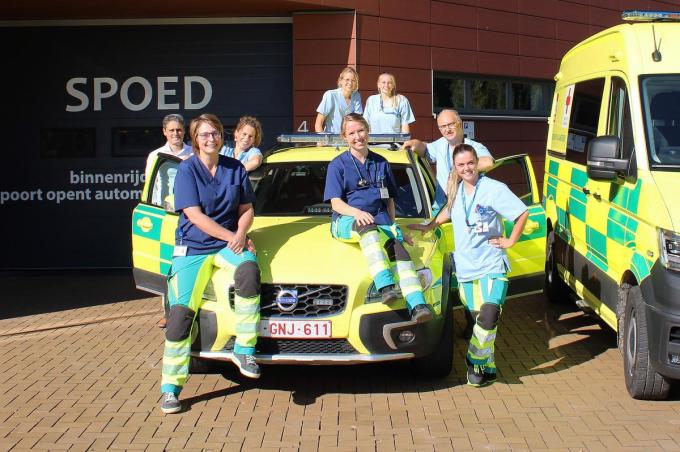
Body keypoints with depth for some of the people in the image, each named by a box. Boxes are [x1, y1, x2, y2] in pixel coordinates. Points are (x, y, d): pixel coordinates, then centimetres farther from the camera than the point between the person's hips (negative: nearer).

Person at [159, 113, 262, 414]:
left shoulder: (235, 168, 7)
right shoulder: (187, 170, -4)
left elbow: (246, 209, 12)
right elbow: (195, 215, -11)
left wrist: (241, 234, -9)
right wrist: (232, 237, -16)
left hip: (229, 242, 2)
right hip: (192, 247, -2)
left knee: (249, 269, -32)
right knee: (181, 310, -12)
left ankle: (244, 350, -23)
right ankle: (170, 387, -4)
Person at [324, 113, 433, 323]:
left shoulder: (381, 163, 21)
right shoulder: (338, 164, 9)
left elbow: (390, 199, 26)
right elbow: (336, 203, -1)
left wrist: (392, 225, 13)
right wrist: (357, 212, -20)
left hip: (380, 220, 3)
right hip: (347, 221, -3)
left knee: (397, 246, -31)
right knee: (368, 228, -41)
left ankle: (417, 306, -48)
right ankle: (385, 286, -57)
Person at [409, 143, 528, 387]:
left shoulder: (494, 189, -10)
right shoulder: (457, 189, 9)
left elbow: (523, 213, -8)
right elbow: (448, 210, 30)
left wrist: (510, 241, -7)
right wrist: (428, 226, 26)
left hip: (492, 265, -5)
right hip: (465, 266, 5)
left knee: (488, 317, -18)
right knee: (476, 317, 4)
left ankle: (476, 361, 0)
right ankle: (485, 367, 14)